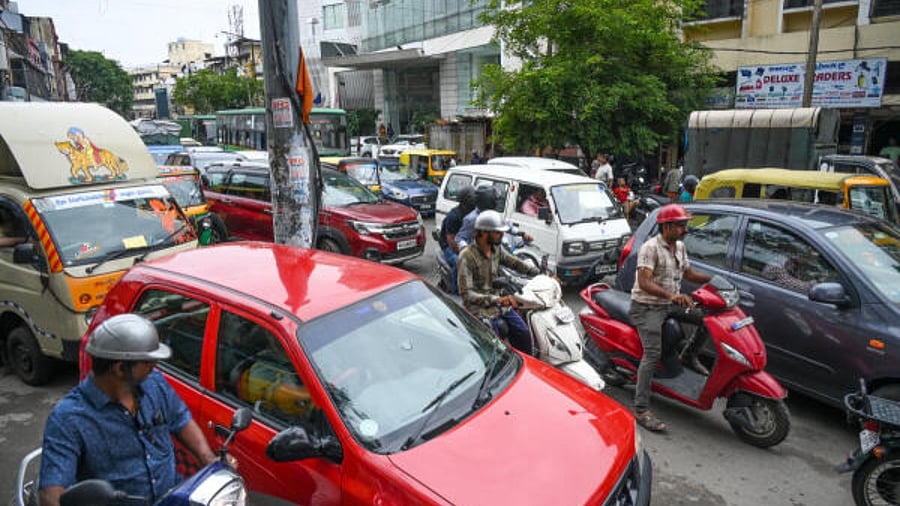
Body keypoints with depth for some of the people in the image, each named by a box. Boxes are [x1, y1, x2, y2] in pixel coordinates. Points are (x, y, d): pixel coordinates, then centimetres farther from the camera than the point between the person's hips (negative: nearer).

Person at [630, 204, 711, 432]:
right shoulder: (650, 248, -17)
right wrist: (671, 295, -39)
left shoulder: (679, 247, 11)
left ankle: (691, 358, 24)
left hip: (670, 305, 8)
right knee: (653, 354, -19)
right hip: (647, 307, -8)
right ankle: (641, 409, -17)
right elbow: (643, 282, -27)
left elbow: (688, 273, 21)